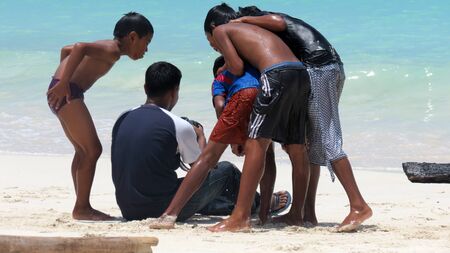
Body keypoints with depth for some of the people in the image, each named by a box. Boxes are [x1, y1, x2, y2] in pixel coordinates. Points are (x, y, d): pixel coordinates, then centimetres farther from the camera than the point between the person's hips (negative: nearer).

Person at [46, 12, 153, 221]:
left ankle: (82, 207, 18)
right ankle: (82, 208, -6)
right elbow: (80, 47, -28)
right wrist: (64, 83, -29)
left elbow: (66, 50, 29)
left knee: (83, 151, 16)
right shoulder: (113, 50, -10)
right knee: (92, 149, -8)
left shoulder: (106, 46, 20)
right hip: (68, 93, -10)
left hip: (61, 92, 10)